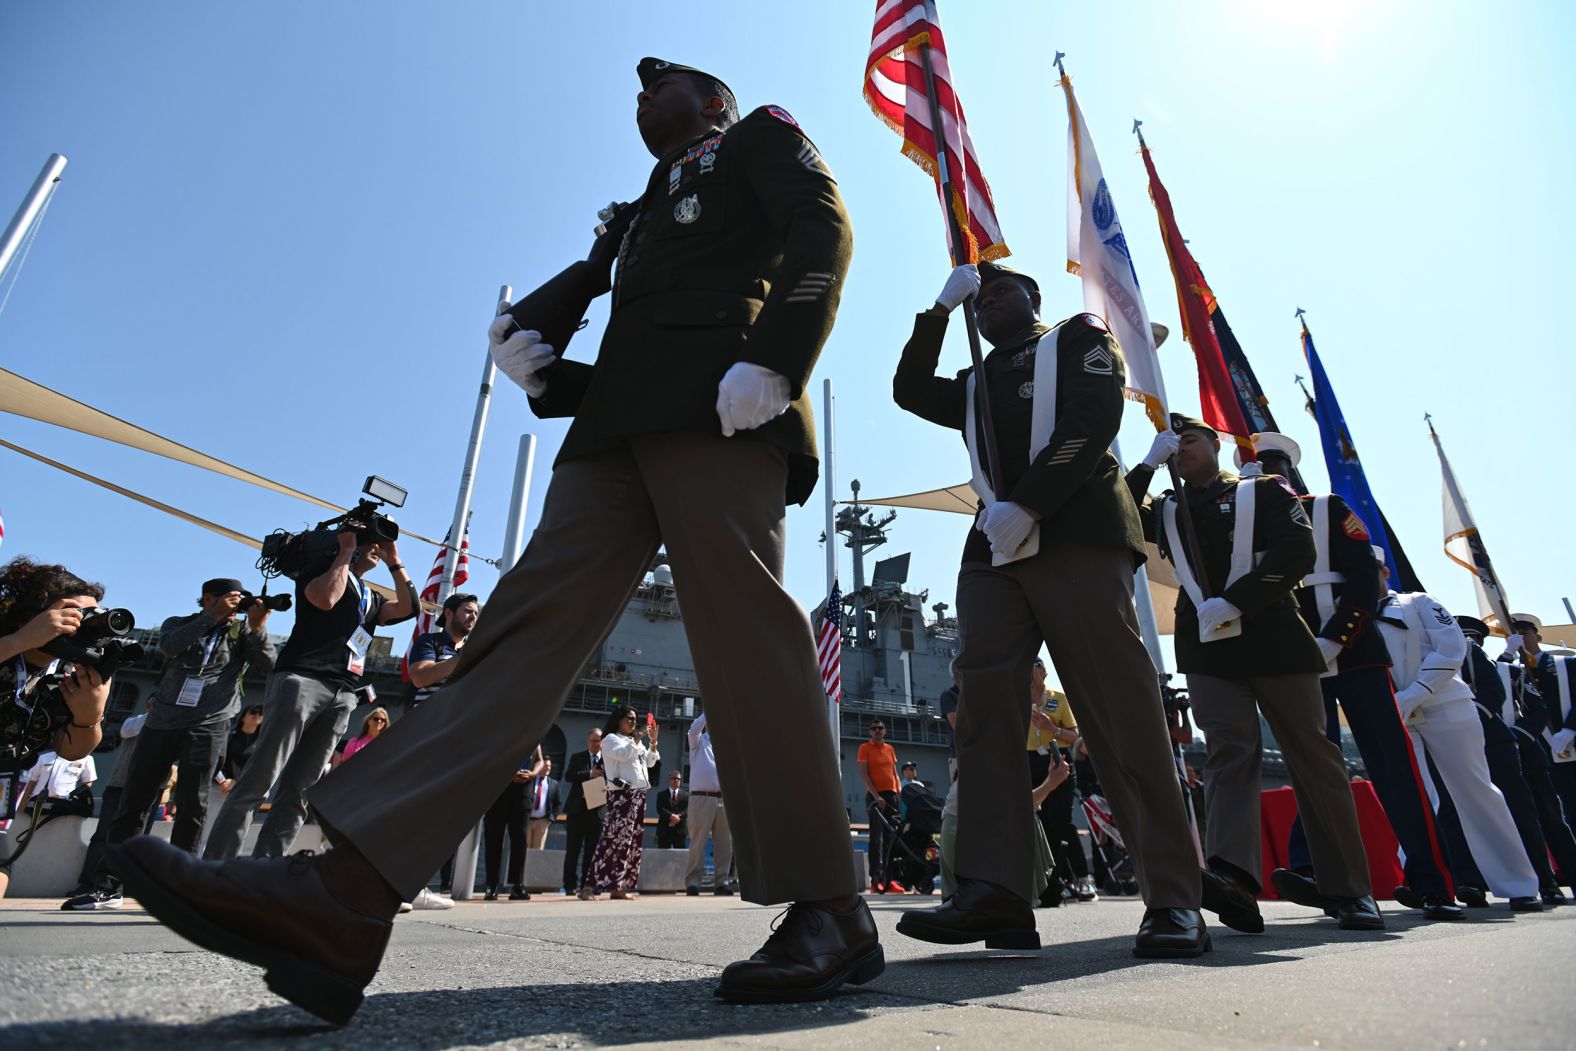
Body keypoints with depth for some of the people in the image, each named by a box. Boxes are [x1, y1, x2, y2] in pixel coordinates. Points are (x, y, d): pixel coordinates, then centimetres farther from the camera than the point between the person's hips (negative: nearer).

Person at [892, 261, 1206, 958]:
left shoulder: (1079, 338, 18)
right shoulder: (974, 385, 33)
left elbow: (1092, 422, -1)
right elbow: (910, 391, 18)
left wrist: (1027, 505, -13)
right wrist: (940, 309, 19)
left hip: (1077, 540, -5)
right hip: (992, 552, 5)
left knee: (1121, 713, -10)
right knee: (985, 705, -10)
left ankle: (1174, 901, -4)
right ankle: (995, 894, -13)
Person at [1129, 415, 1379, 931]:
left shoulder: (1264, 491, 10)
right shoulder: (1167, 511, 19)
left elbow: (1297, 551, -5)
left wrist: (1234, 601, -15)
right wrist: (1149, 462, 3)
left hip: (1272, 637, -1)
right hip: (1206, 648, 2)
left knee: (1312, 756, 2)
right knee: (1229, 750, -12)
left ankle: (1348, 889, 11)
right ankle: (1233, 877, -25)